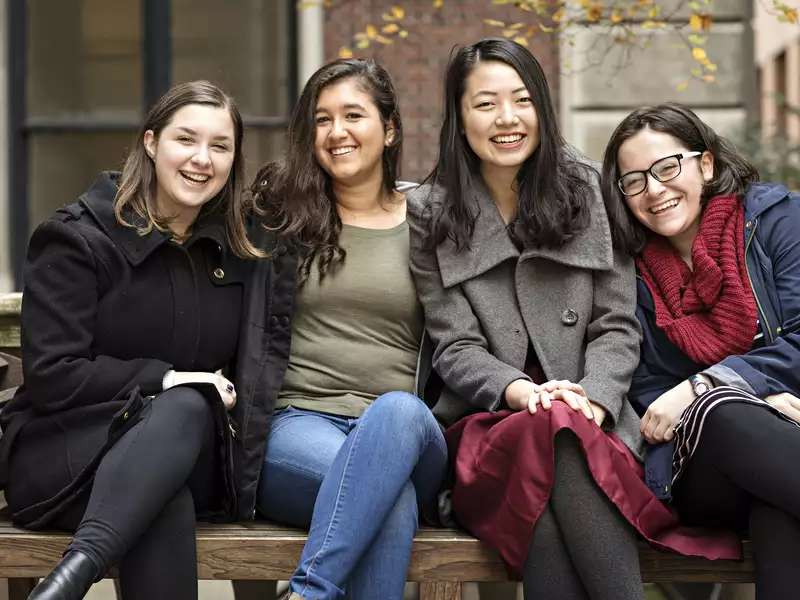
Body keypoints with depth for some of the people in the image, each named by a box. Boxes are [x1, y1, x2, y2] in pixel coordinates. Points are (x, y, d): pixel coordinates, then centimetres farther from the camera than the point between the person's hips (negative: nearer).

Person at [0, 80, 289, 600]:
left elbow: (269, 345, 14)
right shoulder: (78, 239, -4)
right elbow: (50, 378, -10)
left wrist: (237, 396, -9)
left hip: (191, 453, 4)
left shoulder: (245, 250, 13)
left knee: (188, 409, -34)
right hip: (63, 447, -4)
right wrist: (166, 379, -12)